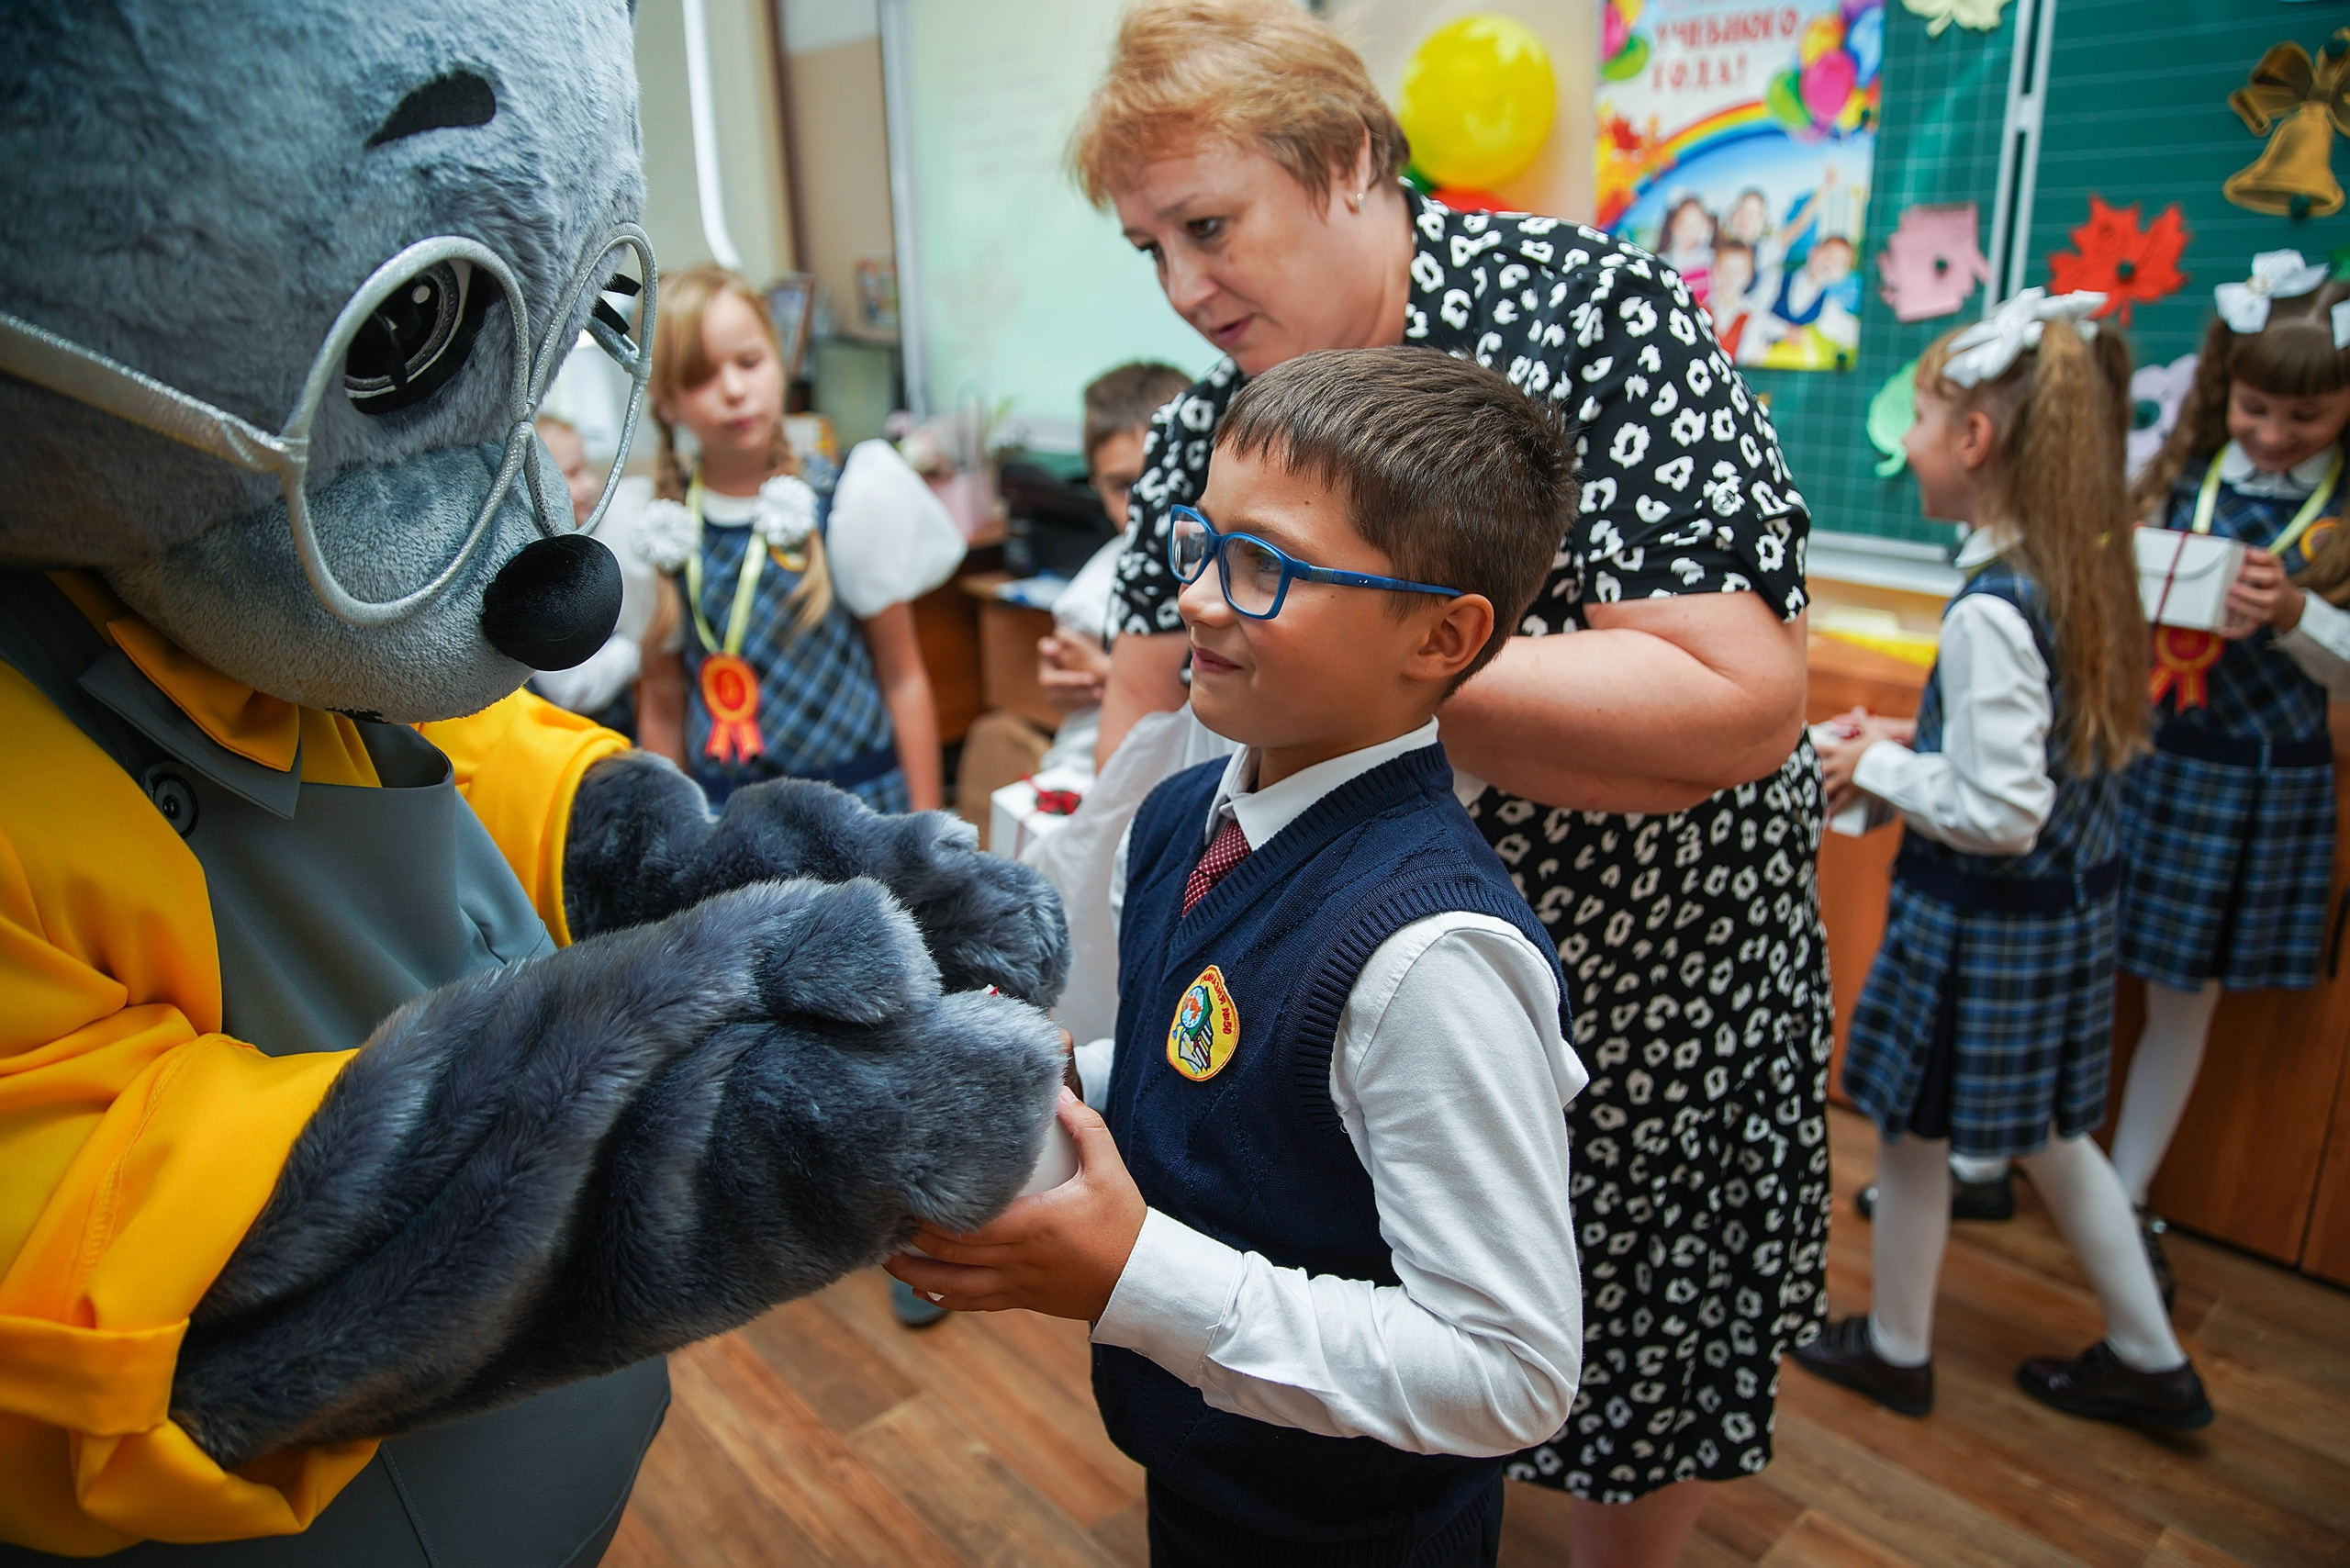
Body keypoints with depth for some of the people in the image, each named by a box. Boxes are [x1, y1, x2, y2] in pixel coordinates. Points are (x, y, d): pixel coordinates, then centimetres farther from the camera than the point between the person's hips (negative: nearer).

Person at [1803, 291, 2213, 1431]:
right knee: (2050, 1132, 24)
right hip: (2075, 903, 9)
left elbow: (2002, 817, -26)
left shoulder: (1991, 612, -26)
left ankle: (1895, 1349, 32)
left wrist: (1879, 769, -13)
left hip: (1984, 917, -9)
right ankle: (2150, 1359, 39)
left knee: (1913, 1130, 12)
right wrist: (1914, 743, 8)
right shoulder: (2085, 573, 2)